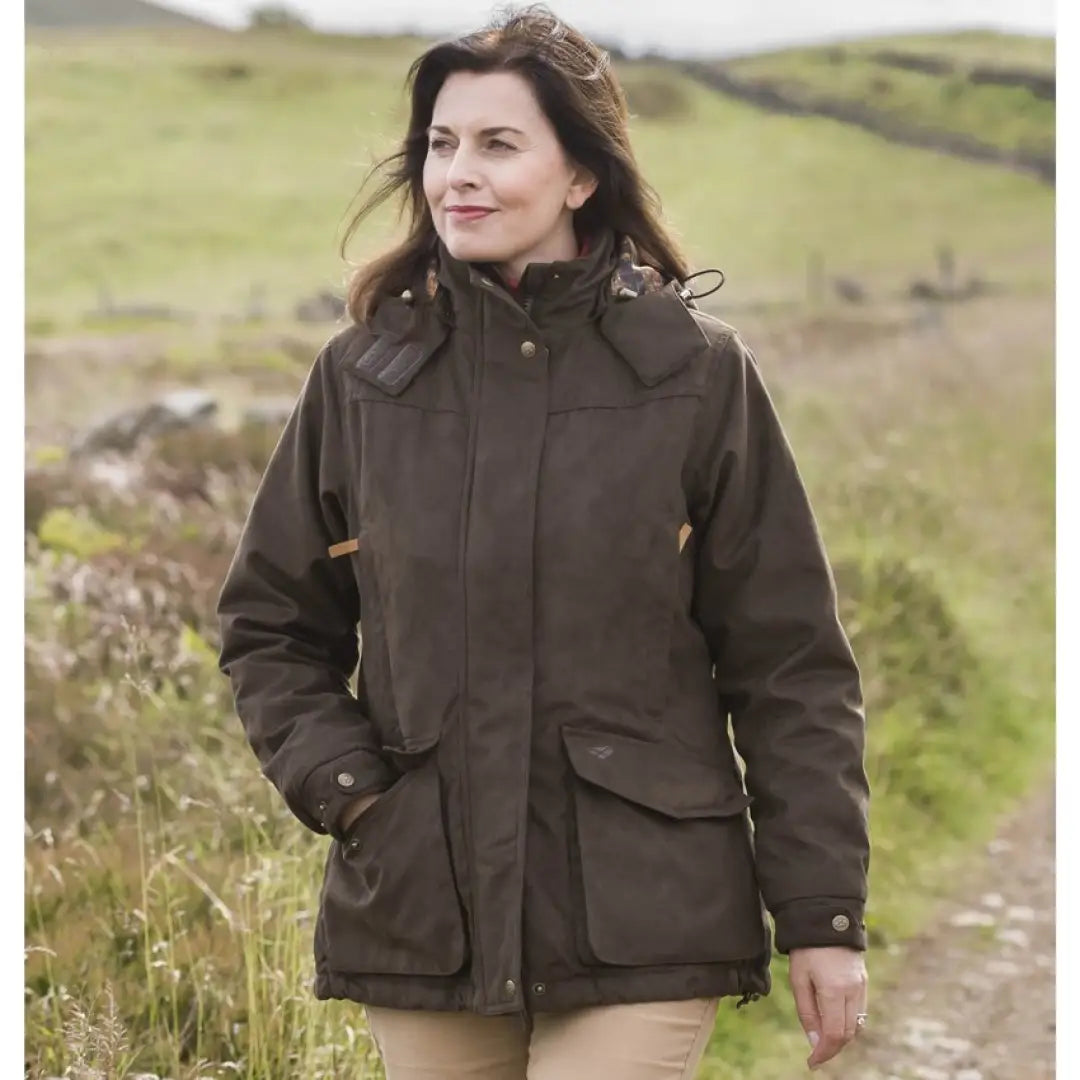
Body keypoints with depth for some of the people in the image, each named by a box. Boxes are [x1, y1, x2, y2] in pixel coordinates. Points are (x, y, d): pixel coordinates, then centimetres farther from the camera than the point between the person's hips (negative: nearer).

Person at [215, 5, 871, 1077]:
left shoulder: (699, 374, -1)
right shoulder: (362, 377, 5)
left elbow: (791, 667, 1)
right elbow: (267, 624, 16)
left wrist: (823, 916, -1)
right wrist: (339, 782, -1)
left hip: (637, 932, -3)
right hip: (420, 921, 3)